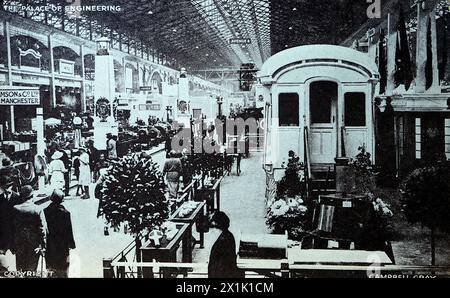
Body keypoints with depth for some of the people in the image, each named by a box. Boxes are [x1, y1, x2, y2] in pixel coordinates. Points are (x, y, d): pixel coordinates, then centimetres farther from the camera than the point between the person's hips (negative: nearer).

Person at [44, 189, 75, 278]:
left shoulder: (45, 211, -11)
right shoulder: (65, 213, -17)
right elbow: (69, 230, -11)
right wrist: (71, 243, 1)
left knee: (51, 267, 17)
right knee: (63, 267, 12)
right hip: (62, 244, -2)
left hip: (49, 244, 2)